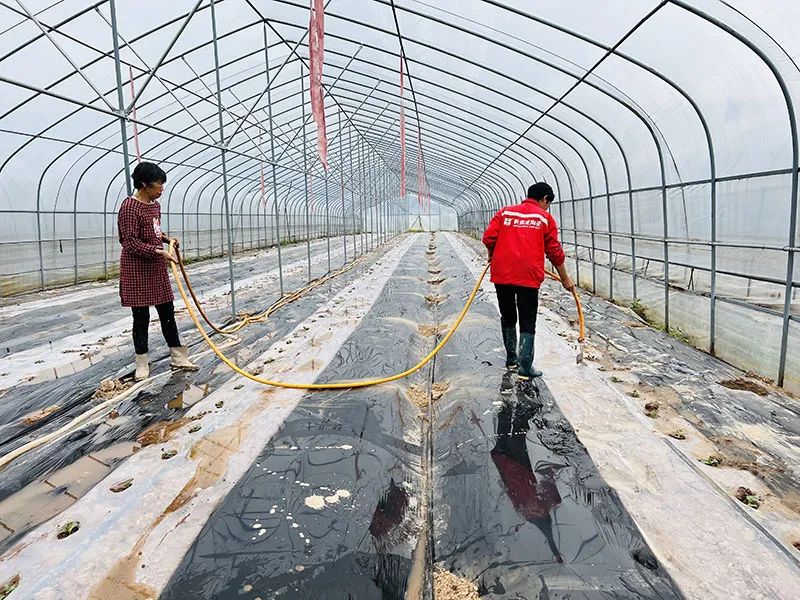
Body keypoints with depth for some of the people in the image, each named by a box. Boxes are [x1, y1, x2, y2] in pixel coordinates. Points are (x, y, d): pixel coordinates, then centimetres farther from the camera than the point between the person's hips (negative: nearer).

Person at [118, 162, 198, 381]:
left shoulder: (155, 205, 9)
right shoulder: (130, 206, -16)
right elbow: (131, 243, -20)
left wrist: (167, 239, 5)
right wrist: (159, 251, -28)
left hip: (157, 269, 8)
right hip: (137, 270, -8)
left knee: (167, 313, 10)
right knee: (141, 317, 2)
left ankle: (178, 357, 19)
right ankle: (142, 364, 15)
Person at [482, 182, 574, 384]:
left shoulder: (505, 212, 10)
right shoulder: (545, 218, 5)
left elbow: (488, 238, 0)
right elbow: (554, 251, 5)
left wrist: (493, 254, 21)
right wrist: (565, 278, 15)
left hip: (501, 274, 3)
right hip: (528, 276, -3)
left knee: (508, 318, 18)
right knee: (527, 323, 4)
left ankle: (511, 360, 29)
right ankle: (525, 368, 2)